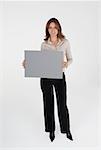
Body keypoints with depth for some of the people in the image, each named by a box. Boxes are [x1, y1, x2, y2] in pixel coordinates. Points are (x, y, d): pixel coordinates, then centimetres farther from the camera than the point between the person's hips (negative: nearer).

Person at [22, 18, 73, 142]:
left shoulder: (65, 42, -1)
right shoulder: (44, 44, 1)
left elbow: (70, 59, 4)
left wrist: (66, 64, -19)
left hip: (59, 76, -1)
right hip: (46, 77, 1)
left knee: (62, 104, 4)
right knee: (48, 104, 9)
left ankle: (66, 129, 25)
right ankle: (51, 130, 27)